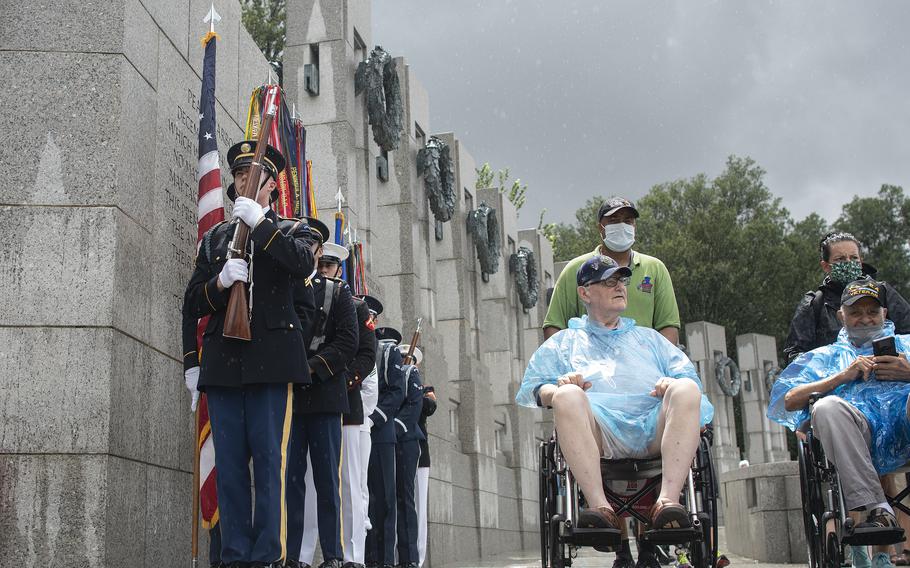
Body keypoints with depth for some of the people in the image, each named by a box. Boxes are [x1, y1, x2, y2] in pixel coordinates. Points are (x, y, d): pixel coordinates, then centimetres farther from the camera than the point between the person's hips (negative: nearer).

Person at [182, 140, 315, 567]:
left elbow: (304, 264, -11)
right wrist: (219, 283, -6)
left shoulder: (289, 230, 13)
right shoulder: (214, 238, 21)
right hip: (223, 363, 3)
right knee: (229, 464, 2)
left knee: (270, 461, -6)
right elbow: (191, 305, 14)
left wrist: (260, 223, -13)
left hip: (270, 359, -3)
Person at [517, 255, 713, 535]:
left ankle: (667, 500, -42)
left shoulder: (648, 337, 39)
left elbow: (688, 375, 25)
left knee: (687, 389, -30)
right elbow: (532, 388, 17)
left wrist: (674, 386, -1)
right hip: (598, 427, -1)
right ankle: (600, 506, -43)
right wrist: (558, 389, -7)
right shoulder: (563, 341, 33)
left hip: (654, 427, 2)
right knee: (567, 395, -34)